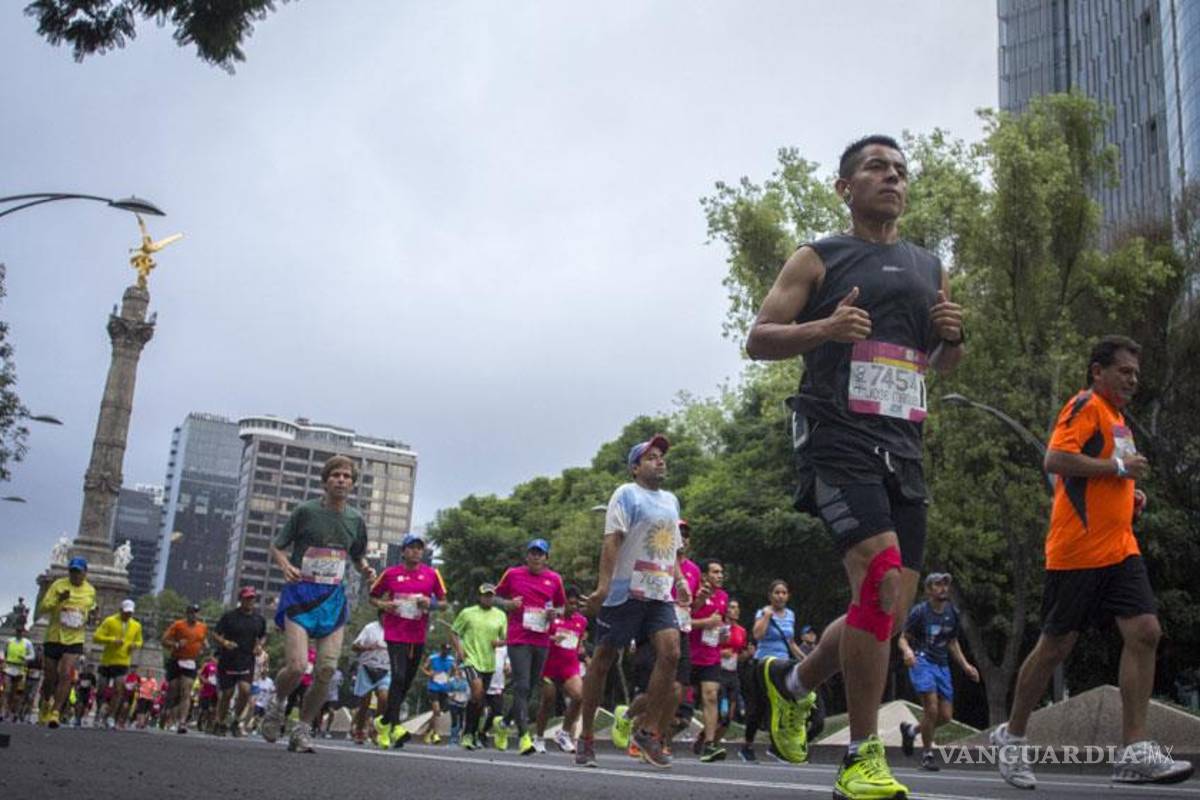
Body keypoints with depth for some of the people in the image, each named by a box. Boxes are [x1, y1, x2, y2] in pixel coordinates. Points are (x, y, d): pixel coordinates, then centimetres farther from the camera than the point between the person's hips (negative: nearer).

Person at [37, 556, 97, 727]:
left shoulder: (91, 591, 5)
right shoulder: (58, 585, -6)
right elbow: (41, 609, -11)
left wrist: (93, 612, 4)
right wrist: (58, 599, -27)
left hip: (74, 641, 1)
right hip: (54, 638, 0)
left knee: (65, 675, -17)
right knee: (49, 678, 9)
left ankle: (55, 713, -12)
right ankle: (45, 705, 38)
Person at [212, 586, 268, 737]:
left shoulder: (259, 619, 7)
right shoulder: (229, 616, -2)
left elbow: (263, 636, 23)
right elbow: (215, 635, -2)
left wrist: (260, 645, 1)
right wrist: (225, 643, -21)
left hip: (247, 662, 2)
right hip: (228, 661, -2)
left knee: (245, 690, -14)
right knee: (226, 694, 3)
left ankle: (236, 721, 6)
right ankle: (221, 723, 22)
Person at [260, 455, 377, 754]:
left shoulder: (355, 519, 9)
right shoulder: (305, 511, -4)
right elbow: (276, 547, 3)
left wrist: (366, 570, 0)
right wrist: (285, 566, -18)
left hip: (334, 598, 4)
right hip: (301, 594, -4)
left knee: (326, 671, -3)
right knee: (296, 666, -16)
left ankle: (303, 730, 15)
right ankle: (277, 704, 18)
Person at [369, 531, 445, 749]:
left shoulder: (432, 574, 5)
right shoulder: (390, 573, 2)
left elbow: (443, 602, 10)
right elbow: (373, 596, 12)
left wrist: (431, 603, -11)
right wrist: (383, 605, -8)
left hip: (418, 635, 3)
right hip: (395, 633, -3)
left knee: (407, 682, 10)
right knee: (398, 676, -17)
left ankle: (384, 722, 27)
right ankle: (395, 726, -13)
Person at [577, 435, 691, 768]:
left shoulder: (671, 500, 20)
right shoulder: (627, 494, -1)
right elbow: (612, 540, -11)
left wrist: (679, 580, 12)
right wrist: (603, 585, -20)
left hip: (660, 594, 6)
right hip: (625, 591, -6)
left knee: (670, 653, -14)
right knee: (603, 659, 0)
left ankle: (647, 730, -4)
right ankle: (586, 738, 11)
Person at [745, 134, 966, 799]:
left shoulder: (930, 268, 21)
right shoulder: (818, 260, 5)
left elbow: (946, 365, 27)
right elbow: (758, 339, 0)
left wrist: (953, 334, 3)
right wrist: (822, 328, -18)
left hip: (903, 450, 7)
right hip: (838, 440, -6)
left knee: (892, 610, 5)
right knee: (882, 578, -23)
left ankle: (791, 683, 32)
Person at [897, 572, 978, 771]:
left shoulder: (952, 612, 9)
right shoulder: (919, 611, -7)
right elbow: (903, 638, -4)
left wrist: (965, 665, 12)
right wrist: (907, 651, -27)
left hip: (942, 665, 6)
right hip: (921, 662, -6)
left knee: (946, 716, 2)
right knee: (931, 708, -19)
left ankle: (911, 730, 28)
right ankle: (927, 754, 0)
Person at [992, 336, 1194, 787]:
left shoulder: (1118, 418, 22)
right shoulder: (1086, 405, -7)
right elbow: (1055, 459, -21)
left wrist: (1131, 495, 15)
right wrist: (1119, 467, -16)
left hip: (1120, 549, 8)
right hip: (1078, 550, -8)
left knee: (1145, 631, -7)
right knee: (1055, 645, 0)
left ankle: (1135, 751, -6)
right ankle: (1011, 738, 16)